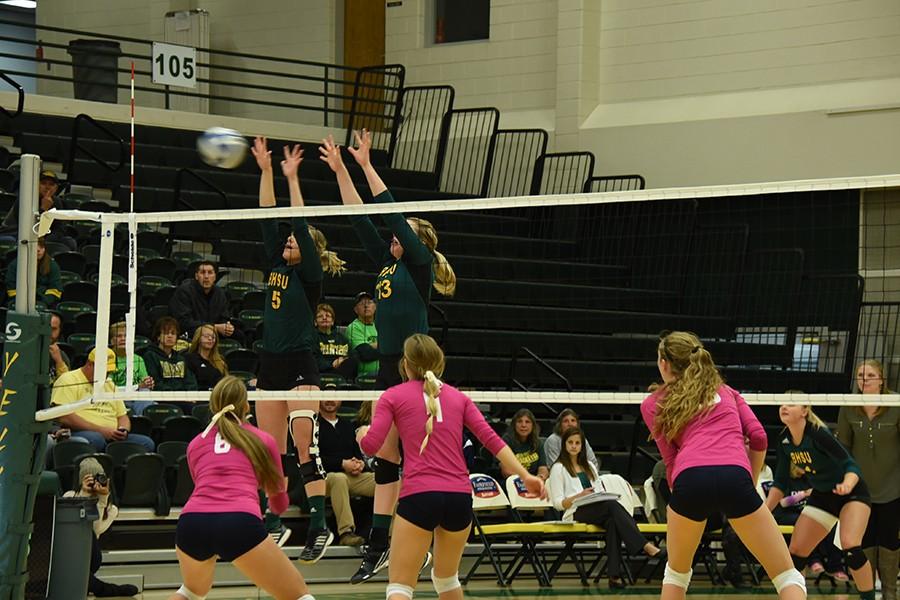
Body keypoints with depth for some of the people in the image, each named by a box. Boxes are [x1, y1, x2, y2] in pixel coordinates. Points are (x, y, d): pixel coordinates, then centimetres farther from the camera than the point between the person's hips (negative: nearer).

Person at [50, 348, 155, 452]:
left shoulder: (110, 385, 27)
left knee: (147, 443, -21)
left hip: (112, 436, 6)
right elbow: (64, 417, -10)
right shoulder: (68, 380, 2)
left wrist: (124, 430, 1)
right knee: (95, 439, -43)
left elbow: (122, 416, 27)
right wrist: (101, 430, -14)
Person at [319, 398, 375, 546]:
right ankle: (345, 532, -45)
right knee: (339, 478, -42)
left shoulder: (347, 425, 25)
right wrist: (342, 464, -13)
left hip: (354, 475, 6)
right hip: (325, 476, -5)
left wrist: (360, 463, -2)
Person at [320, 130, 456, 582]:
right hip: (389, 367, 8)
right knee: (385, 456, 6)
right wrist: (340, 171, 13)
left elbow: (392, 212, -11)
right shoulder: (389, 264, 15)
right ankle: (377, 546, 7)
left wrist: (366, 165, -10)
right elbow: (361, 219, 16)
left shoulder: (420, 264, -4)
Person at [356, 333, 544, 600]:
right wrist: (525, 476, 3)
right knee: (447, 578, 26)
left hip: (419, 496, -4)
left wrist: (362, 434, 21)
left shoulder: (393, 396, 7)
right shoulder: (457, 396, 17)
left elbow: (370, 446, -2)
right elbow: (491, 439, 6)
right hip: (459, 496, 4)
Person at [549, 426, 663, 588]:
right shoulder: (559, 468, 12)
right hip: (576, 512, -5)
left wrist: (605, 496, -1)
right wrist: (579, 496, -15)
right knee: (612, 506, -35)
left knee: (612, 521, -35)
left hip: (599, 510, 5)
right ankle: (645, 546, -48)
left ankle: (614, 574, -47)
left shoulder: (589, 467, 30)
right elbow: (558, 503, 2)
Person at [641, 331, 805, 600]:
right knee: (788, 577, 7)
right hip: (735, 478, 0)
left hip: (689, 479, 0)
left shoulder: (652, 405, 24)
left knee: (676, 572, 27)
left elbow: (671, 461, 17)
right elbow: (758, 437, 17)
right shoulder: (726, 391, 30)